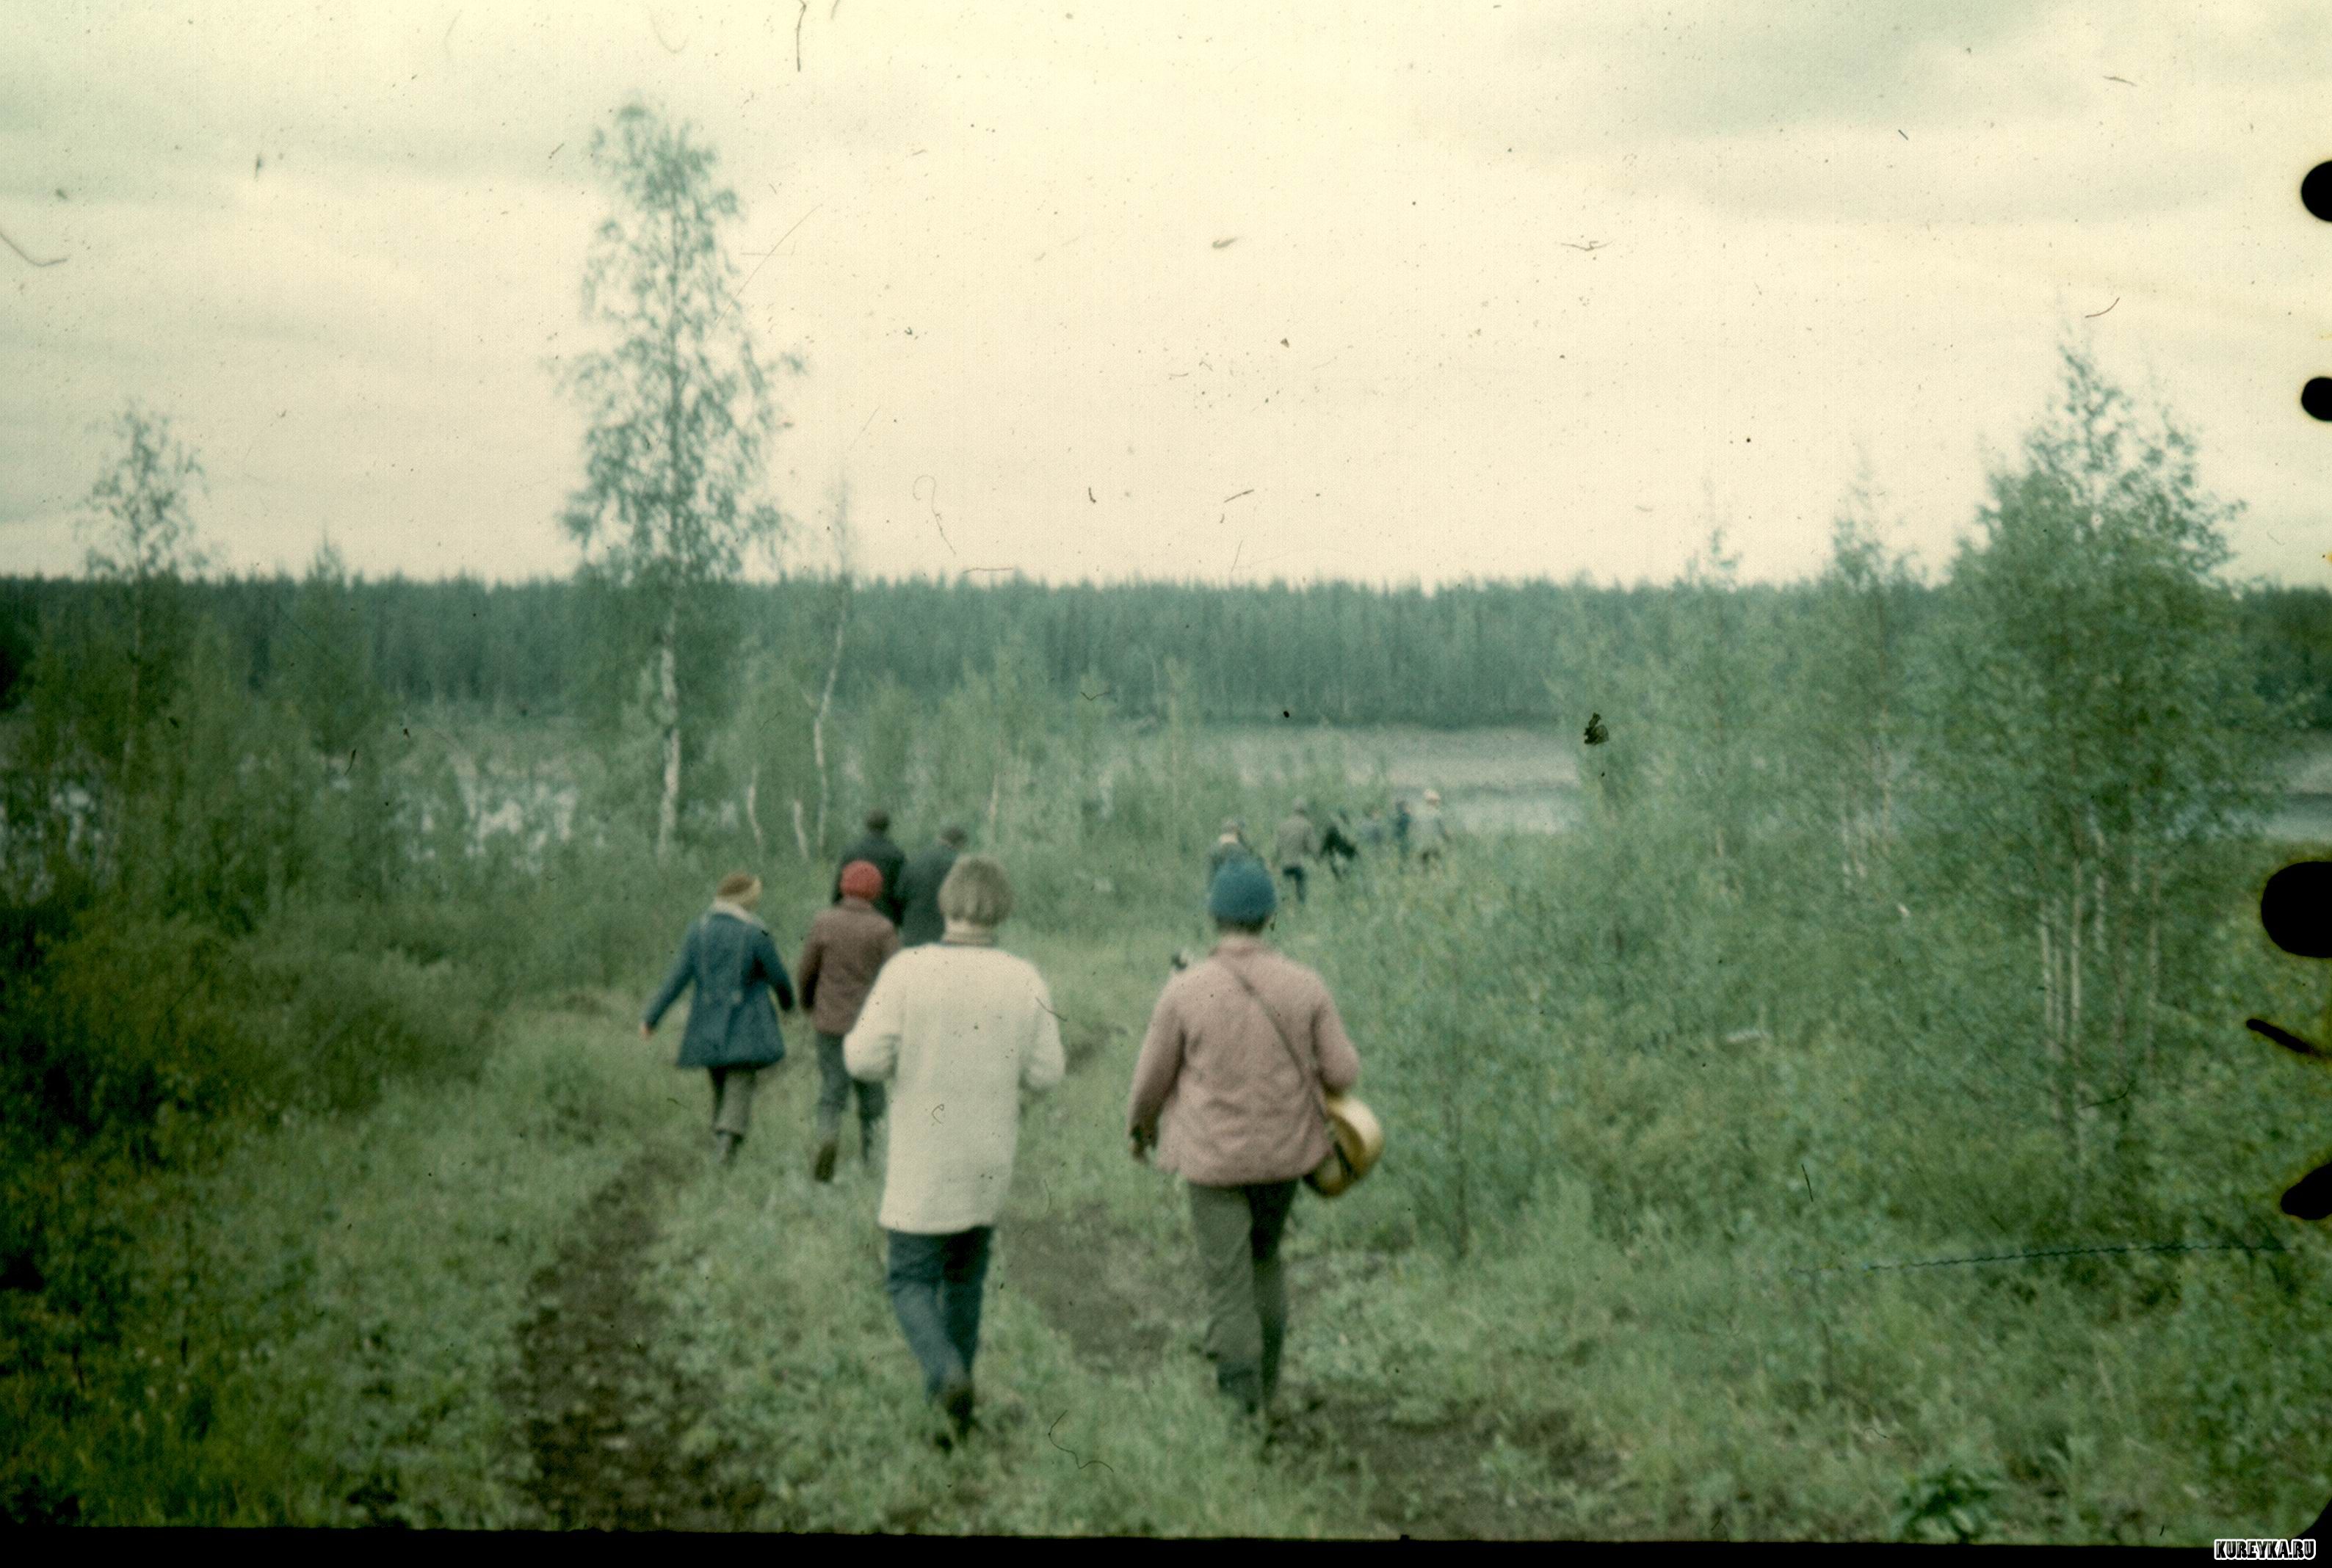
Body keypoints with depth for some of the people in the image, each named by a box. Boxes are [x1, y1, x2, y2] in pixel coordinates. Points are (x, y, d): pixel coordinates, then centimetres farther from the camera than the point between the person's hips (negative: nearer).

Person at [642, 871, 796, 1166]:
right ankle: (728, 1135, -26)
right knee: (741, 1083, -4)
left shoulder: (698, 930, 0)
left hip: (708, 1026, 4)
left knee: (721, 1084, 19)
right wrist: (788, 1002, 18)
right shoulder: (756, 934, -10)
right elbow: (777, 976, -3)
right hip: (746, 1026, -4)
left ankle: (721, 1140, 24)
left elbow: (677, 977, -5)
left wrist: (651, 1017, -2)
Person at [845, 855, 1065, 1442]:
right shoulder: (1026, 980, -8)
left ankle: (948, 1373, -17)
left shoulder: (908, 969, -16)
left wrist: (855, 1037, 5)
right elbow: (1045, 1074, -5)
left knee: (912, 1280, 8)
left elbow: (866, 1059, -17)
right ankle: (951, 1384, 30)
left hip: (923, 1162, -3)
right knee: (965, 1276, 22)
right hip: (990, 1160, 3)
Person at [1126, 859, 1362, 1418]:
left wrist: (1140, 1126, 14)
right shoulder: (1304, 986, -10)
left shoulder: (1183, 991, -15)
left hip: (1214, 1156, -3)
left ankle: (1241, 1403, 1)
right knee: (1266, 1257, 25)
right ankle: (1266, 1382, 31)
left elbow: (1152, 1078, -6)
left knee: (1227, 1279, 4)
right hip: (1283, 1150, 3)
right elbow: (1344, 1072, -7)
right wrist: (1312, 1068, 17)